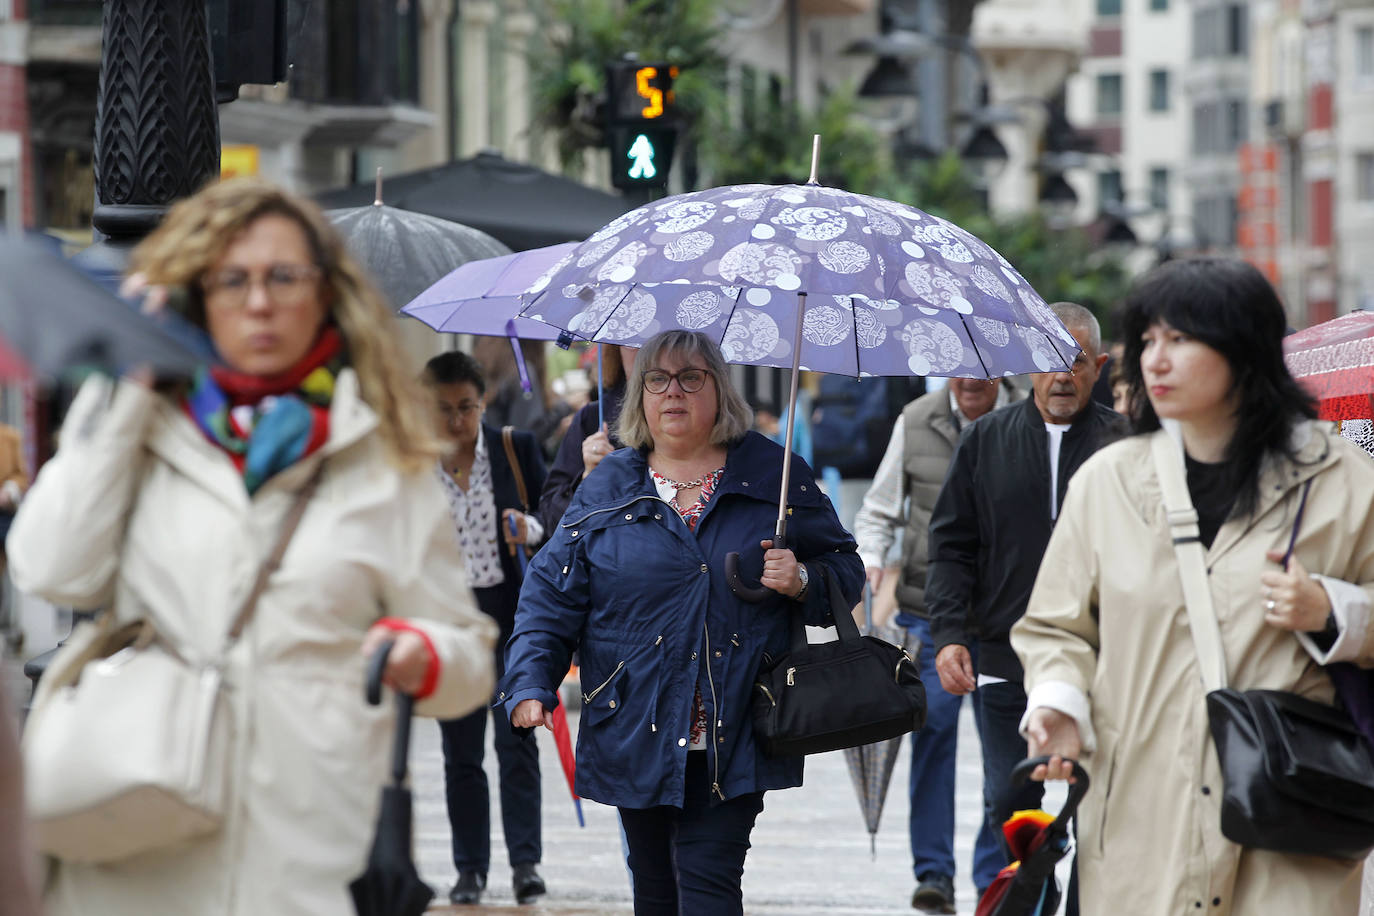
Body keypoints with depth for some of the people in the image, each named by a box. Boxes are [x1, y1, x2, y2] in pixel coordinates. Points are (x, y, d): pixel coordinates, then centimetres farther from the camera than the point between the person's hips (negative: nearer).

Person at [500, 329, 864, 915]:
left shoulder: (774, 476, 5)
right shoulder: (607, 488, 8)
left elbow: (845, 571, 11)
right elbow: (552, 592, 5)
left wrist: (801, 581, -11)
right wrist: (530, 685, -8)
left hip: (733, 735, -2)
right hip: (639, 737, 2)